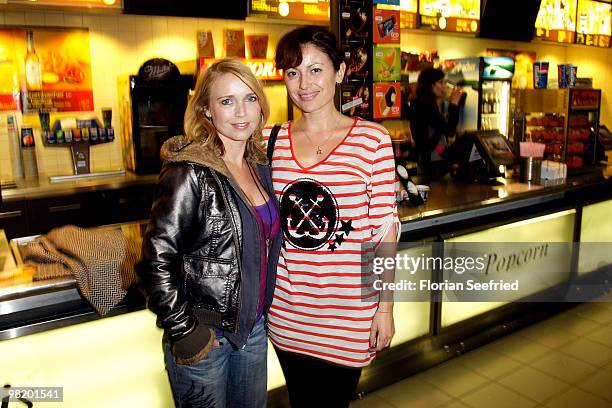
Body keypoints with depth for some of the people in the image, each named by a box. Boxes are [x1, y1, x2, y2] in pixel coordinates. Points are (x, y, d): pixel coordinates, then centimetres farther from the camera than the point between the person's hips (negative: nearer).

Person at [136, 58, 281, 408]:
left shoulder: (261, 166, 2)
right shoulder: (190, 174, -20)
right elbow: (156, 262, -20)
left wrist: (263, 311, 11)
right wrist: (184, 332, -16)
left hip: (254, 326, 7)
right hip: (203, 338, -6)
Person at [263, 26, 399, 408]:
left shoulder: (372, 139, -9)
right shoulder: (271, 140, 1)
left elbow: (385, 230, -6)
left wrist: (386, 308, -5)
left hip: (348, 311, -3)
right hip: (286, 310, 3)